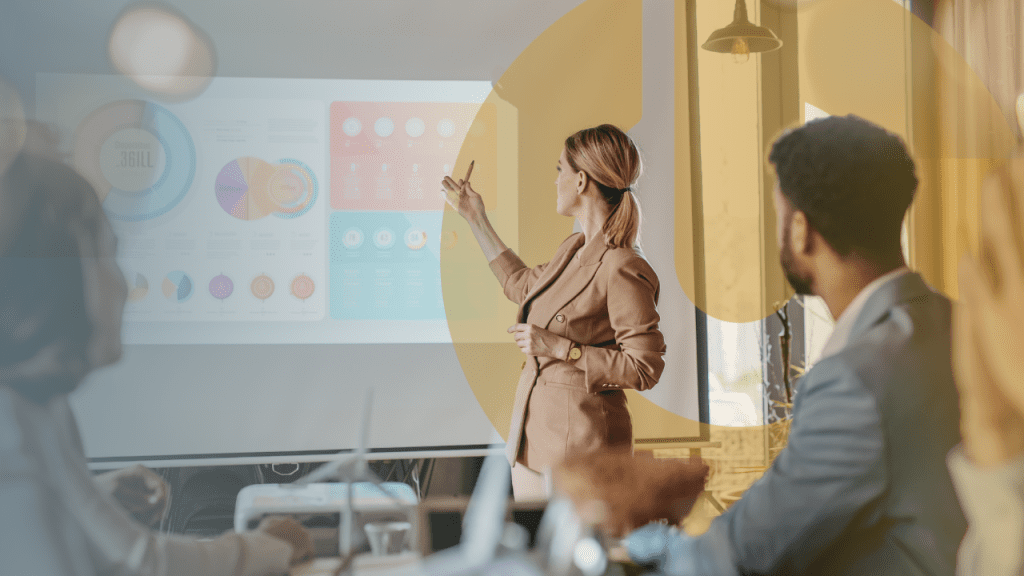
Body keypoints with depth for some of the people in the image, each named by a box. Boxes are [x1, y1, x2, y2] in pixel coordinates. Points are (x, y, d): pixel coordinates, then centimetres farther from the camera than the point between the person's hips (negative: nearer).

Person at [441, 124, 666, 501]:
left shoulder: (622, 270, -19)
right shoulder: (573, 249, 8)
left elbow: (645, 369, -19)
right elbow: (523, 286, 28)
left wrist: (560, 348, -19)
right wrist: (476, 220, 33)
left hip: (580, 443, -9)